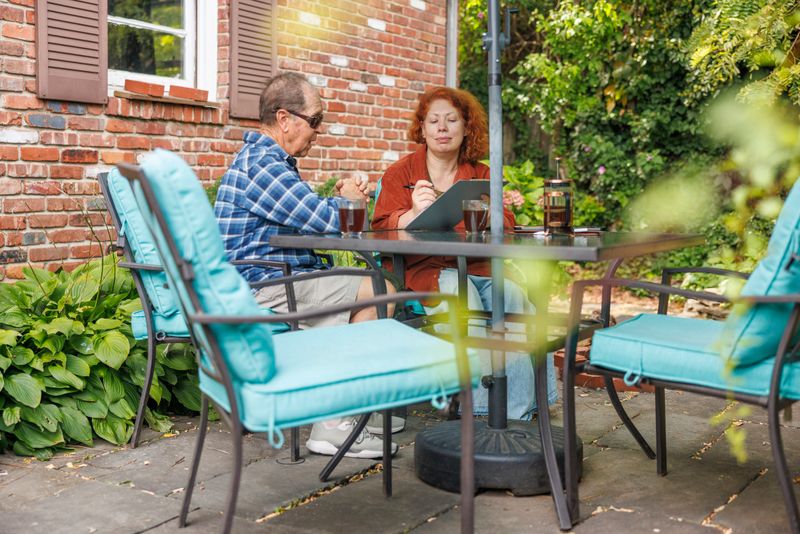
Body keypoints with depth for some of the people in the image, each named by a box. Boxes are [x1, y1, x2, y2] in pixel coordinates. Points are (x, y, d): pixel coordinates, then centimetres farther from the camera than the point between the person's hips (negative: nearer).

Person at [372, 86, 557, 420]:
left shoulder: (481, 176, 17)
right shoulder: (400, 173, 11)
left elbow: (504, 232, 5)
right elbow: (382, 231, -3)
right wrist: (415, 213, -25)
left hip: (478, 267, 3)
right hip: (425, 269, -2)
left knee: (513, 293, -28)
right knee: (462, 295, -34)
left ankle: (518, 411, -25)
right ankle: (483, 403, -32)